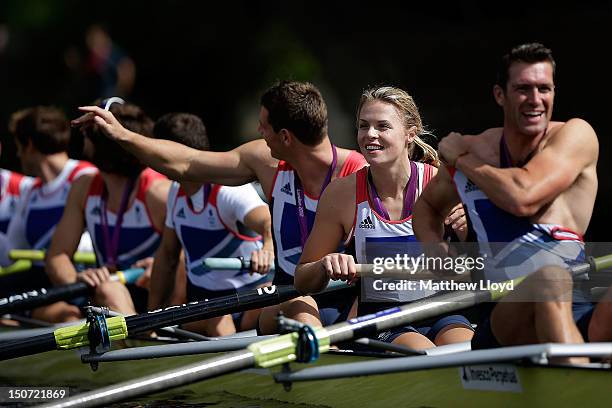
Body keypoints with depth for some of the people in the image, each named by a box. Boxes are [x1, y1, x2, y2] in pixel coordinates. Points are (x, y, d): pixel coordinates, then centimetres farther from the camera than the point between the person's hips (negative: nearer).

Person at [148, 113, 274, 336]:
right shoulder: (176, 192, 9)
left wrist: (267, 249, -59)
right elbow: (167, 255, 20)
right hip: (200, 298, 5)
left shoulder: (229, 189, -16)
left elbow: (269, 223, -35)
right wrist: (152, 316, 19)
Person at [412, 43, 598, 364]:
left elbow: (522, 198, -18)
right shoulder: (477, 149, 10)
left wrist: (462, 158, -1)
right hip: (507, 311, 0)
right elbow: (427, 206, 30)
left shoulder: (575, 134, 0)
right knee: (549, 275, -36)